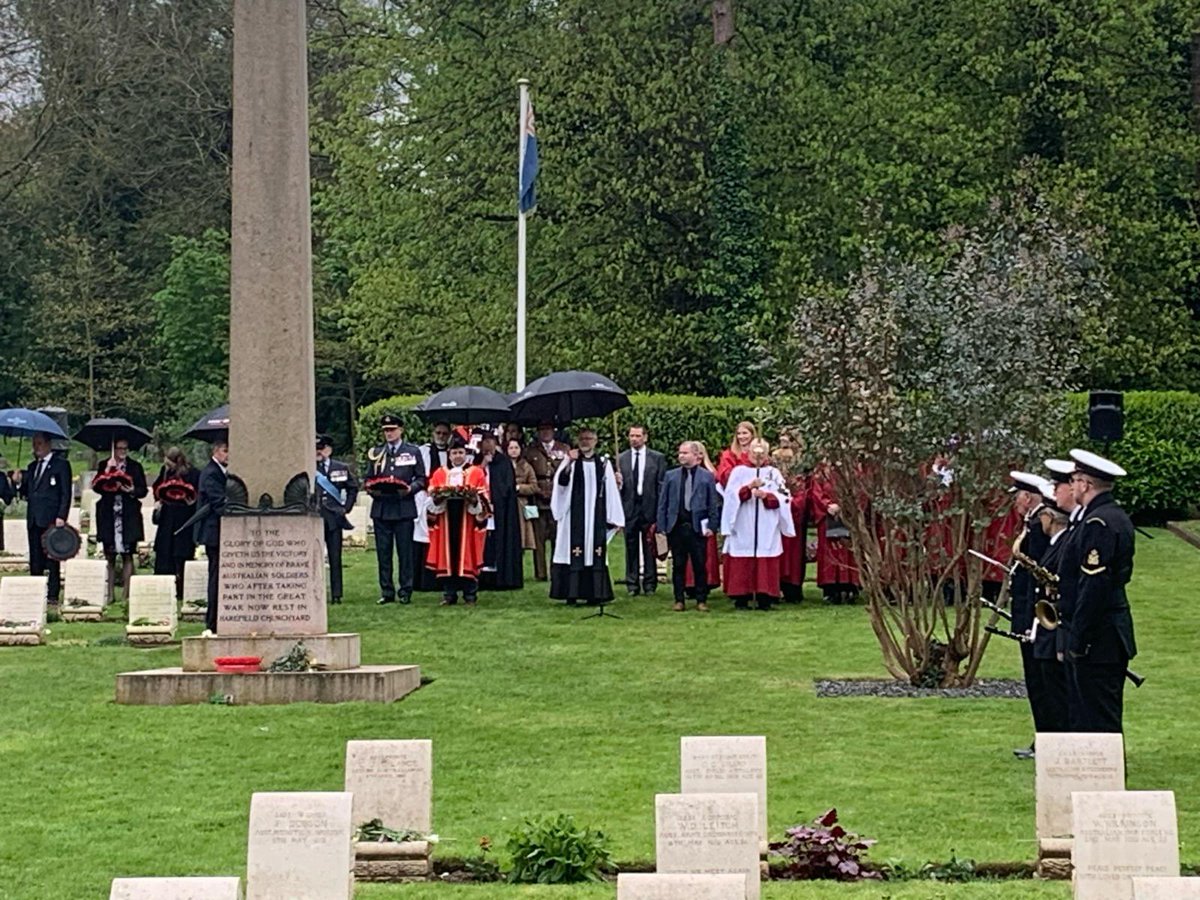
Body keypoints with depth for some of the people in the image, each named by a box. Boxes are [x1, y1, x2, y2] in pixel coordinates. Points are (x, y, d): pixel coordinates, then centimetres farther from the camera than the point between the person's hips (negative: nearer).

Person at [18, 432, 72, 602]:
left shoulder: (61, 465, 0)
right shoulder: (32, 467, 19)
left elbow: (66, 494, -5)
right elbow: (26, 493, 19)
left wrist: (61, 517, -13)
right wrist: (19, 483, 0)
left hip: (51, 519, -6)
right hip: (34, 519, 6)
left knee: (52, 559, -4)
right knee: (35, 560, 6)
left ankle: (52, 595, -3)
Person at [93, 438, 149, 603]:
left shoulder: (135, 467, 6)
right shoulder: (104, 466, 7)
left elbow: (144, 490, 5)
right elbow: (96, 487, -4)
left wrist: (133, 491, -15)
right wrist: (107, 470, -13)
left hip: (129, 517, -1)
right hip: (109, 516, 1)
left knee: (127, 555, -1)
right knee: (110, 557, 3)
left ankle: (126, 594, 2)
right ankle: (110, 594, 7)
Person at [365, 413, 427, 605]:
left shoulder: (413, 451, 7)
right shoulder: (375, 452, 13)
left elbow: (421, 478, 5)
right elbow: (368, 478, 16)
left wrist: (410, 488, -13)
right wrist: (370, 488, -5)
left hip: (404, 508, -2)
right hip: (381, 508, 2)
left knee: (405, 551, 0)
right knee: (383, 551, 3)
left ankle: (405, 591, 6)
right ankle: (386, 592, 8)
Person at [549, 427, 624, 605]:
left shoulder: (603, 464, 8)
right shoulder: (571, 461, 4)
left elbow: (611, 491, 6)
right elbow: (561, 482, -11)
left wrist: (614, 518, 1)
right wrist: (569, 463, -26)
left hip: (596, 516, 2)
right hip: (575, 515, -2)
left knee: (595, 554, 1)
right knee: (574, 553, -5)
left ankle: (595, 594, 5)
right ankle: (572, 594, -4)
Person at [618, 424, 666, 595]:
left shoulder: (657, 458, 4)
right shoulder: (621, 459, 9)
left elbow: (662, 484, 1)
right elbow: (619, 485, 11)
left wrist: (660, 510, -5)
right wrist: (618, 483, -13)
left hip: (649, 507, -1)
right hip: (629, 507, 1)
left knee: (650, 548, 3)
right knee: (631, 547, 3)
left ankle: (650, 583, 10)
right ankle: (632, 584, 9)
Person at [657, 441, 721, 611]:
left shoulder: (707, 476, 2)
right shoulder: (670, 476, 8)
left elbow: (713, 503, 2)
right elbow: (662, 502, 7)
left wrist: (712, 526, -5)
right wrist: (661, 526, 0)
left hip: (698, 527, -2)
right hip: (676, 526, 2)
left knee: (700, 565, 3)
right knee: (678, 565, 6)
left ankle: (701, 600, 10)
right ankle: (679, 600, 12)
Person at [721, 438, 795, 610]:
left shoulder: (774, 473, 13)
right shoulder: (739, 471, 10)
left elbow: (784, 498, 4)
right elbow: (730, 495, -3)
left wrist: (766, 496, -12)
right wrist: (748, 488, -17)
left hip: (767, 528, 1)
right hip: (743, 527, -1)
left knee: (766, 564, -4)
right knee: (742, 564, -5)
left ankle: (764, 598, -3)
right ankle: (741, 598, -2)